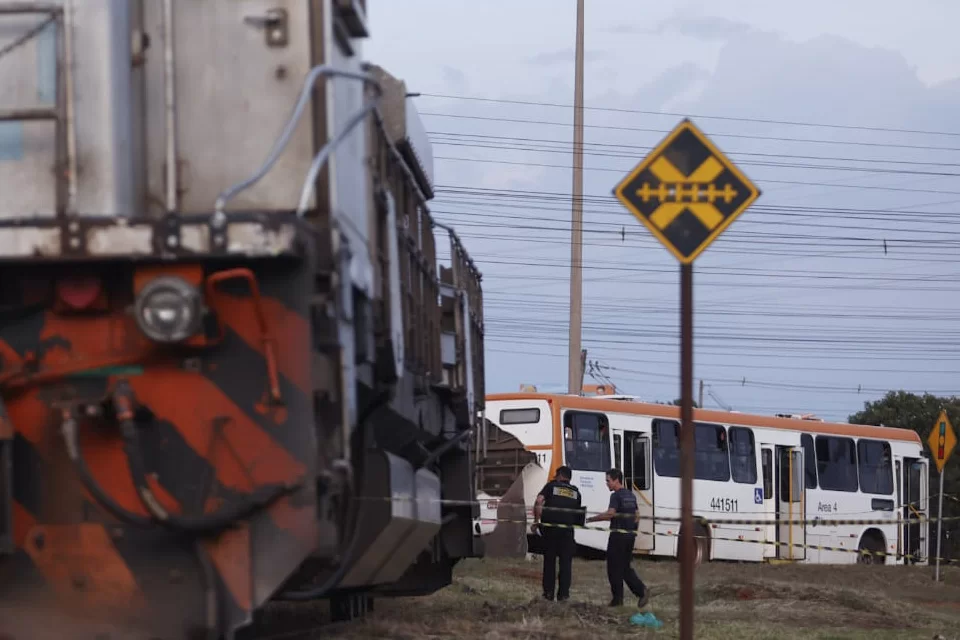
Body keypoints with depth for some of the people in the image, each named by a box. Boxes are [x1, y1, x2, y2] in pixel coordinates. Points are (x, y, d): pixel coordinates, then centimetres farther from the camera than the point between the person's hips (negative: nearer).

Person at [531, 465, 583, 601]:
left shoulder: (551, 486, 5)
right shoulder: (576, 492, 14)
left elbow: (539, 501, -9)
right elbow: (578, 513, 10)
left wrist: (536, 521, -5)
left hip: (550, 527, -1)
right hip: (567, 529, 1)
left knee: (549, 560, 9)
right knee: (565, 561, 6)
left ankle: (548, 591, 9)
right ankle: (563, 593, 3)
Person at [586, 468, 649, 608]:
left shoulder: (616, 496, -12)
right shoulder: (631, 495, 15)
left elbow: (610, 513, -27)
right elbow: (636, 517, 20)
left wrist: (590, 519, -24)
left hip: (618, 535, -8)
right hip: (630, 534, 8)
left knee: (614, 568, 1)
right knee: (626, 567, 14)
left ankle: (618, 598, 2)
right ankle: (641, 590, -1)